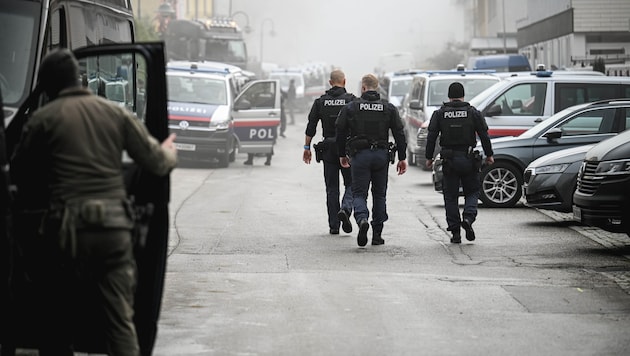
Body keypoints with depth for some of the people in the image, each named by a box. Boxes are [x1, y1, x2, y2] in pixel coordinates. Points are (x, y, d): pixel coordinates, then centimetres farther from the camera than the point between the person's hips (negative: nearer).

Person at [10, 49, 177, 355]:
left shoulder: (42, 119, 1)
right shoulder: (116, 113, 8)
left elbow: (19, 176, 8)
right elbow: (156, 162, 10)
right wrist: (170, 152, 33)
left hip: (66, 229, -2)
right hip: (114, 226, 2)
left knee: (58, 323, 12)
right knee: (121, 323, 2)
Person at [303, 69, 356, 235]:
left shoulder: (321, 101, 5)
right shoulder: (352, 100, -2)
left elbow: (311, 127, 3)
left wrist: (307, 148, 9)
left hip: (328, 149, 2)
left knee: (332, 188, 8)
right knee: (351, 184, 9)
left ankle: (334, 225, 6)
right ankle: (345, 209, -18)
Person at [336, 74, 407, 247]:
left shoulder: (350, 108, 0)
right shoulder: (389, 108, 5)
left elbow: (340, 133, 4)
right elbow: (399, 134, 2)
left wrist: (342, 155, 16)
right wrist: (402, 158, 6)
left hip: (359, 155, -2)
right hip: (381, 155, 2)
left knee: (359, 193, 2)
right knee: (379, 195, 12)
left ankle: (362, 219, -28)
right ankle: (377, 234, 12)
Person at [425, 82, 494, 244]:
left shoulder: (439, 114, 2)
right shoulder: (473, 113, 1)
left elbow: (431, 137, -1)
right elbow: (484, 135, 1)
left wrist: (429, 157, 6)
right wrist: (489, 155, 11)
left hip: (449, 160, 0)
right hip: (469, 159, 0)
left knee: (451, 197, 7)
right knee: (472, 192, 13)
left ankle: (455, 232, 4)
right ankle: (468, 218, -14)